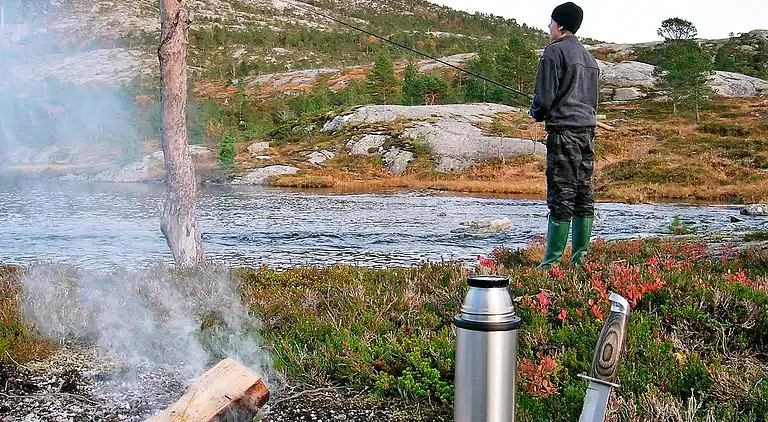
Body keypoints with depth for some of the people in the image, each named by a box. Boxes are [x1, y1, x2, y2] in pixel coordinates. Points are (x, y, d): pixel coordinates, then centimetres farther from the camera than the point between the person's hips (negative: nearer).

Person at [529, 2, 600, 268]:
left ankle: (551, 262, -8)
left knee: (561, 196, -9)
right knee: (584, 194, 8)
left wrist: (536, 113, 10)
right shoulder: (588, 56, 20)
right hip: (587, 129, 8)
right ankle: (580, 259, 11)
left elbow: (544, 96, -11)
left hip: (563, 129, -8)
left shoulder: (555, 51, -6)